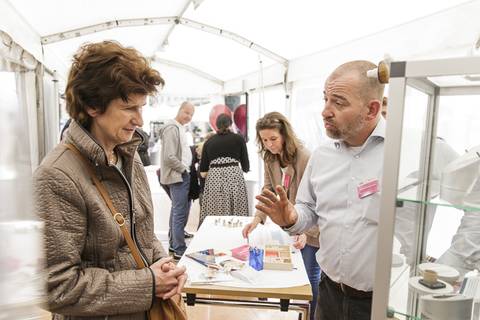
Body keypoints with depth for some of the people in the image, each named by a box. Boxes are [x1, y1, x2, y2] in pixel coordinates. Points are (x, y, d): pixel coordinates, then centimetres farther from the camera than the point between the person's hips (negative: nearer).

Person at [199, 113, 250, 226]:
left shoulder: (208, 142, 12)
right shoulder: (238, 139, 9)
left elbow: (203, 172, 8)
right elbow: (246, 167, 9)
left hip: (213, 180, 2)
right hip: (234, 177, -1)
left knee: (213, 217, 3)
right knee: (236, 218, 2)